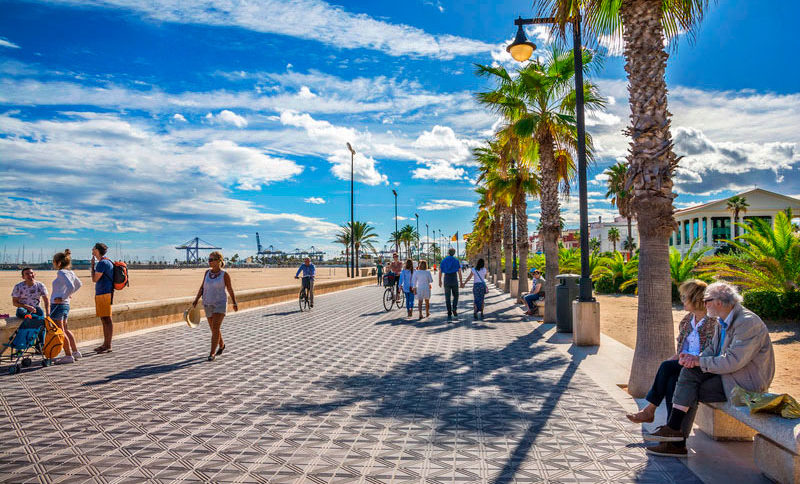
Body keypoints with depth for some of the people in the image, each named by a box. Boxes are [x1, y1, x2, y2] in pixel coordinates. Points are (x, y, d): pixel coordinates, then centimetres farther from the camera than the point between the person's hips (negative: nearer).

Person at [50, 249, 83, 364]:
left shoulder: (61, 273, -15)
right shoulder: (70, 272, 9)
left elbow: (71, 286, -28)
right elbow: (79, 284, 24)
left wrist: (63, 297, -19)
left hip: (58, 304, -9)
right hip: (66, 305, 9)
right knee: (65, 330, 19)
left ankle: (68, 355, -1)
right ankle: (75, 351, 24)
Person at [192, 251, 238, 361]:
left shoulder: (225, 274, -8)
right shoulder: (207, 272, 4)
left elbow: (230, 290, -1)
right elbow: (202, 287, 7)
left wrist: (235, 303, 0)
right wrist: (196, 300, -1)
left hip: (220, 304, -5)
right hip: (208, 304, 5)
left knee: (215, 328, -14)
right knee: (214, 329, 14)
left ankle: (212, 353, -8)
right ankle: (222, 345, 38)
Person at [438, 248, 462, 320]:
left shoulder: (443, 261, 4)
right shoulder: (456, 261, 0)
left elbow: (440, 272, 4)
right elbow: (459, 272, -3)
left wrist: (440, 281, 15)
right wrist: (461, 282, 2)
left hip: (446, 279, 1)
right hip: (454, 279, -1)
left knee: (447, 297, 5)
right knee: (455, 296, 14)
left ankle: (449, 314, 0)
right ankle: (454, 309, -8)